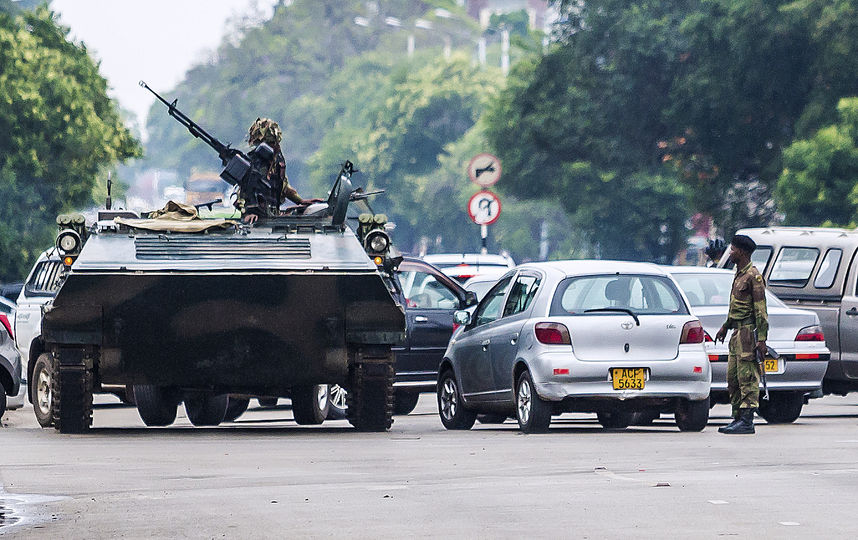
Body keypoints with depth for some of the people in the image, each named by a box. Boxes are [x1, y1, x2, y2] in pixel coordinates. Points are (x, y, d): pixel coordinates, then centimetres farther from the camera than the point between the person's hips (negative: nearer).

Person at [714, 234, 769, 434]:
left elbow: (761, 309, -16)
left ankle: (747, 422, -10)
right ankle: (738, 418, 16)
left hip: (748, 332, -10)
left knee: (747, 378, -9)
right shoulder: (739, 274, 18)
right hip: (737, 332, 10)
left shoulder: (753, 276, -12)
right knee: (733, 379, 11)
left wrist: (761, 339, -20)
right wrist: (725, 327, 31)